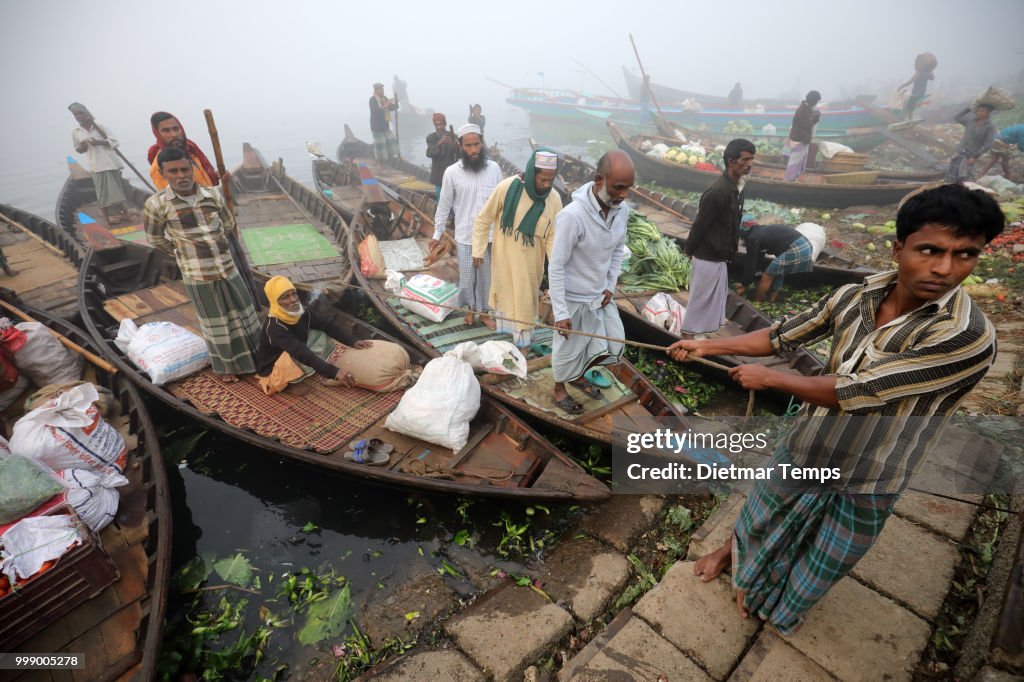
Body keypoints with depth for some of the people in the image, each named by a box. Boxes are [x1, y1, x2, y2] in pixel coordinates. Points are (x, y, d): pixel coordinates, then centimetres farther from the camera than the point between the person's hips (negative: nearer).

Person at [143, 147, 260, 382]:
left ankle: (252, 357, 33)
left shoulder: (213, 195, -2)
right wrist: (184, 253, 12)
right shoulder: (157, 204, -10)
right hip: (197, 275, -3)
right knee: (215, 323, 9)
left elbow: (228, 224, 17)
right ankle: (226, 365, 29)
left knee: (242, 314, 13)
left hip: (227, 267, 3)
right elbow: (155, 238, 6)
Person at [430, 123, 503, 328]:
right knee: (466, 278, 9)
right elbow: (444, 206, 0)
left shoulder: (494, 168, -3)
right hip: (465, 237, -1)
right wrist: (437, 234, 2)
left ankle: (483, 311, 31)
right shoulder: (452, 172, -8)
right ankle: (469, 308, 34)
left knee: (486, 277, 12)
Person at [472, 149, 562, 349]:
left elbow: (553, 237, -8)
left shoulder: (554, 199, -13)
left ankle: (522, 337, 33)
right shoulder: (507, 187, -19)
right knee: (504, 291, 18)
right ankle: (506, 328, 43)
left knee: (525, 299, 13)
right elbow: (483, 219, -9)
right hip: (504, 255, 0)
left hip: (531, 260, 1)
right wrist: (478, 250, -6)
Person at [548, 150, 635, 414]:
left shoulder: (622, 210, -7)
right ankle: (559, 389, 41)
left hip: (601, 294, 7)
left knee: (612, 345, 16)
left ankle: (580, 375, 43)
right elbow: (556, 267, -23)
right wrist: (561, 312, -21)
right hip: (574, 298, -6)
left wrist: (610, 286, 2)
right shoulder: (572, 215, -28)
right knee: (568, 350, 12)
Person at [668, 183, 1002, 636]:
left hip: (863, 483, -3)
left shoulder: (968, 338, -31)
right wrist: (708, 346, -6)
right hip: (802, 448, 4)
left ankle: (776, 605, 53)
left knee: (817, 564, 23)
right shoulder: (852, 297, -14)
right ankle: (733, 553, 58)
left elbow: (853, 392, -32)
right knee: (759, 514, 28)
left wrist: (768, 378, -20)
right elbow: (783, 335, -2)